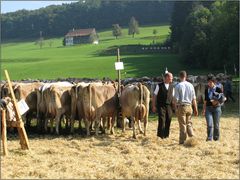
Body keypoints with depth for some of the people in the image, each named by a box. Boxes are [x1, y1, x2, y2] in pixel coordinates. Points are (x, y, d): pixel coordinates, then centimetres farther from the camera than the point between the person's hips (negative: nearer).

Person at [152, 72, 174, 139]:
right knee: (162, 120, -9)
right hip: (161, 106, -3)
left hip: (169, 106, 4)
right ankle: (160, 135, 2)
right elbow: (154, 96, 2)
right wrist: (153, 106, -2)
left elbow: (173, 97, 13)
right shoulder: (159, 86, 0)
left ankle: (166, 135, 15)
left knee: (168, 121, 3)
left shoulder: (171, 86, 10)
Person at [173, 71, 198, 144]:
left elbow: (176, 99, -11)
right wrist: (195, 109, 11)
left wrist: (175, 107, -2)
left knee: (182, 125, 3)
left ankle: (182, 141, 7)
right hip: (189, 106, 4)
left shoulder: (178, 86, -8)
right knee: (189, 123, 16)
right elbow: (194, 99, 6)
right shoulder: (190, 85, 3)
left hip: (181, 107, -4)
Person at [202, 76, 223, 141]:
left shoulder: (218, 89, -3)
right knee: (209, 124, -12)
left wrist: (217, 101, -20)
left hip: (216, 108, -2)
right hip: (208, 108, 2)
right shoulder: (206, 90, 9)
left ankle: (216, 138, 21)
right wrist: (203, 110, 14)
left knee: (216, 125, 7)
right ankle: (209, 138, -13)